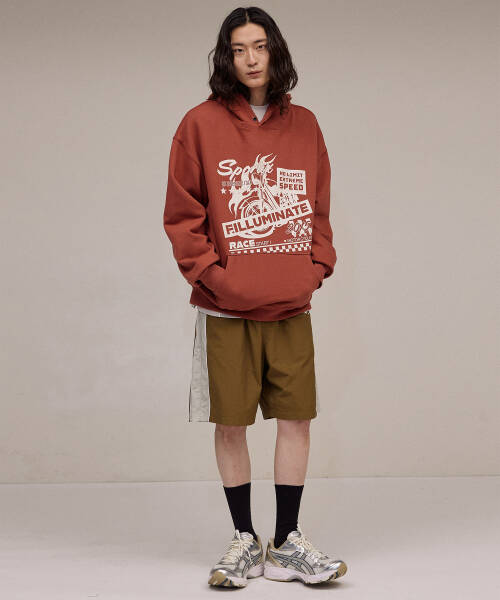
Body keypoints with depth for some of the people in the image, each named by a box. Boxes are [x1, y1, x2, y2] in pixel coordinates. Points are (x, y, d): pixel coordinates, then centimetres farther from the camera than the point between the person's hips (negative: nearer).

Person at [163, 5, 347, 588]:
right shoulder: (201, 124, -1)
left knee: (296, 417, 2)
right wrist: (210, 273, -9)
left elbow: (319, 209, 14)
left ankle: (286, 542, 13)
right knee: (230, 423, 3)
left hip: (291, 305, 3)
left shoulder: (303, 125, 9)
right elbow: (181, 216, -1)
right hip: (226, 306, -2)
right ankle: (244, 539, 17)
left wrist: (317, 267, 2)